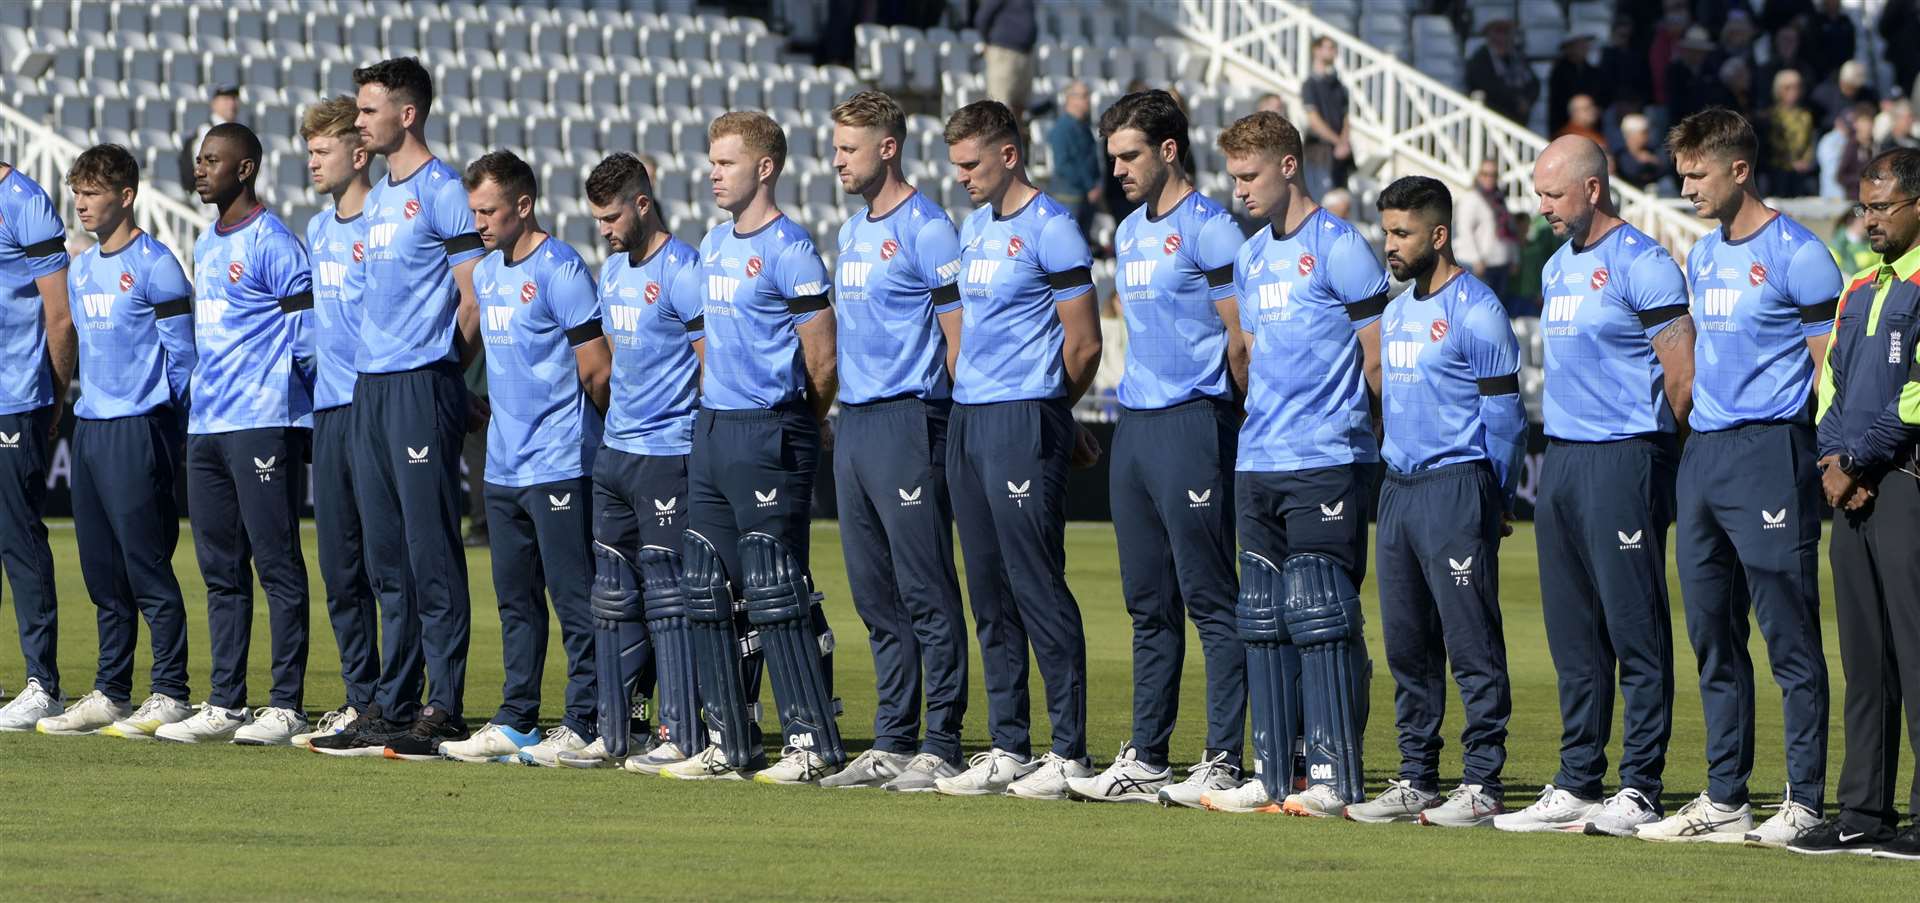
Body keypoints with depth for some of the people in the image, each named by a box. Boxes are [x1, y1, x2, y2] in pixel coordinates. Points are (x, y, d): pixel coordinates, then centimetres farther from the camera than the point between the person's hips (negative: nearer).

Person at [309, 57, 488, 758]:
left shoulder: (442, 192, -9)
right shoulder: (379, 196, 17)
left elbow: (474, 297, -11)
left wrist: (443, 367, -5)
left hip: (422, 385, -9)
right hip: (369, 385, 9)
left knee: (431, 554, -7)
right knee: (386, 560, 10)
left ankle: (443, 708, -6)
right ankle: (391, 705, 14)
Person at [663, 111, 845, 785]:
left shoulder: (789, 250, -12)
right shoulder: (714, 245, 14)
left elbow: (822, 358, -11)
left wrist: (800, 427, 2)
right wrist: (713, 406, 16)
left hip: (769, 433, -9)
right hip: (712, 428, 9)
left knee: (777, 594, -9)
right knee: (708, 594, 10)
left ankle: (814, 743, -7)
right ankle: (729, 744, 16)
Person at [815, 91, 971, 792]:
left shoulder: (925, 229, -9)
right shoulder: (853, 232, 17)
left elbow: (958, 334, -11)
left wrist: (949, 425, -14)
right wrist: (848, 413, 16)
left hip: (908, 421, -9)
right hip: (854, 421, 9)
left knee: (926, 592, -8)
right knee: (876, 596, 11)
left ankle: (942, 746, -7)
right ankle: (892, 742, 16)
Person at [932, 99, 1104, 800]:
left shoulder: (1050, 230, -10)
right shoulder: (975, 227, 16)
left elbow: (1083, 346, -9)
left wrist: (1045, 415, 6)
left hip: (1024, 425, -9)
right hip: (968, 423, 9)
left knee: (1038, 590, -8)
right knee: (990, 597, 10)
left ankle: (1070, 752, -6)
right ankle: (1007, 749, 15)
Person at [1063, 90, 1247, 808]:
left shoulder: (1208, 229, -10)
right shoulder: (1131, 231, 17)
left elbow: (1241, 340, -11)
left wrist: (1233, 419, -5)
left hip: (1192, 424, -9)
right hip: (1134, 425, 9)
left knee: (1210, 599, -7)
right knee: (1149, 605, 11)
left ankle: (1224, 761, -6)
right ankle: (1145, 761, 15)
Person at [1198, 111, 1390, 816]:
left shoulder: (1338, 249, -8)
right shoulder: (1251, 256, 16)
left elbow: (1378, 363, -7)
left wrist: (1333, 422, 0)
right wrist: (1263, 418, 13)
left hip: (1325, 466, -8)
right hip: (1256, 466, 8)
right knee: (1262, 623, 7)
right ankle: (1273, 774, 10)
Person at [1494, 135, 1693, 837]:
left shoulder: (1640, 264, -10)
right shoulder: (1558, 267, 17)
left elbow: (1682, 372, -12)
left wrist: (1647, 449, -5)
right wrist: (1559, 447, 16)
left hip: (1624, 458, -9)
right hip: (1561, 457, 9)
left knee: (1635, 629, -6)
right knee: (1572, 634, 10)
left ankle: (1640, 789, -5)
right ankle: (1576, 785, 14)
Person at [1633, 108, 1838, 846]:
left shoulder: (1796, 255, -8)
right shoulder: (1703, 255, 16)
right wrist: (1695, 437, 17)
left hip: (1769, 453, -8)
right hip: (1703, 452, 8)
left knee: (1789, 638, -6)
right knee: (1713, 639, 10)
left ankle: (1804, 803, -3)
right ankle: (1723, 800, 16)